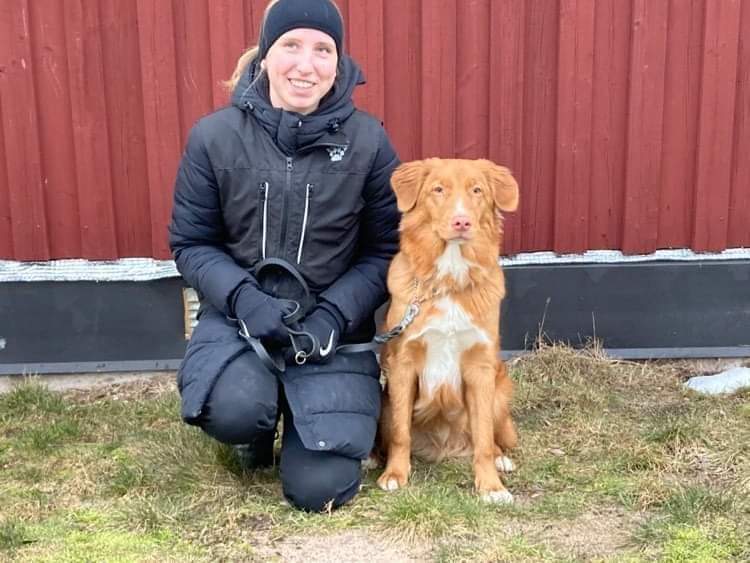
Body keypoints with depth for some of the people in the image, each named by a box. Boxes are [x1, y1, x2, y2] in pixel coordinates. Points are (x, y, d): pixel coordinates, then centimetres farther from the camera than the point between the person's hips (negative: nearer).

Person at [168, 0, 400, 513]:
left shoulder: (368, 141, -6)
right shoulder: (214, 136, -5)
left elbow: (386, 251, -1)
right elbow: (190, 243, 0)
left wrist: (332, 315, -16)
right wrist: (244, 298, -18)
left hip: (332, 325, 0)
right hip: (239, 315, 0)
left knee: (318, 488, -9)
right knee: (234, 408, -33)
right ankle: (258, 432, 8)